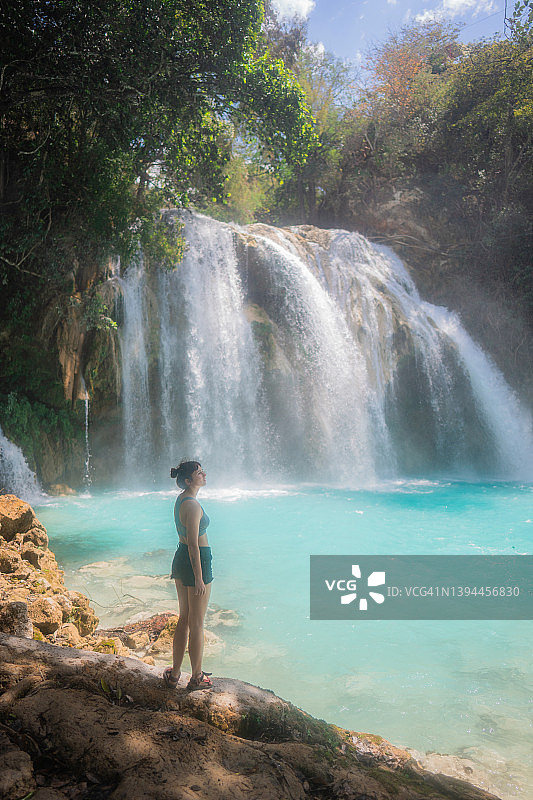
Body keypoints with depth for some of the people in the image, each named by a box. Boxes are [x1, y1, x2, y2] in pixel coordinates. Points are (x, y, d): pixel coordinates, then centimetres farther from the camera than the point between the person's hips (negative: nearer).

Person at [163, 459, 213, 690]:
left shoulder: (181, 499, 8)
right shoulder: (193, 506, -22)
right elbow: (193, 545, -22)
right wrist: (199, 578, -19)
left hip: (180, 558, 9)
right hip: (196, 562, -9)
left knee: (184, 619, 19)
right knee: (197, 624, 5)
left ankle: (174, 674, 28)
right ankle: (197, 677, 20)